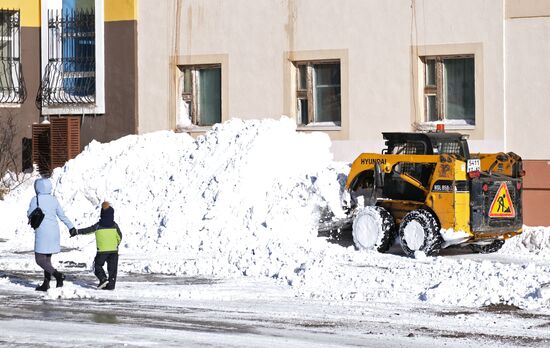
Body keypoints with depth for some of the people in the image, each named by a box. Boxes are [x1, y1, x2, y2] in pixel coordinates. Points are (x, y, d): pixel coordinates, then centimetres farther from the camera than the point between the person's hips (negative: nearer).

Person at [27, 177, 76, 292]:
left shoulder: (35, 199, -11)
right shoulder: (54, 200, 5)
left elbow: (30, 215, -2)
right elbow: (62, 215, 9)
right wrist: (71, 227, 16)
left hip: (42, 233, -6)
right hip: (54, 232, 6)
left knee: (39, 259, -1)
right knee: (47, 258, 16)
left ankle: (57, 275, -21)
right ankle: (46, 284, 17)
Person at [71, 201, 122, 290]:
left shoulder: (98, 226, -8)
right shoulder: (114, 225, -1)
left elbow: (87, 230, -4)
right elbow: (119, 237, 6)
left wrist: (76, 232, 5)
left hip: (102, 250, -2)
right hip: (114, 250, 2)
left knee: (98, 265, 11)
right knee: (112, 268, 8)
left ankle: (103, 279, -9)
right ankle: (111, 285, 4)